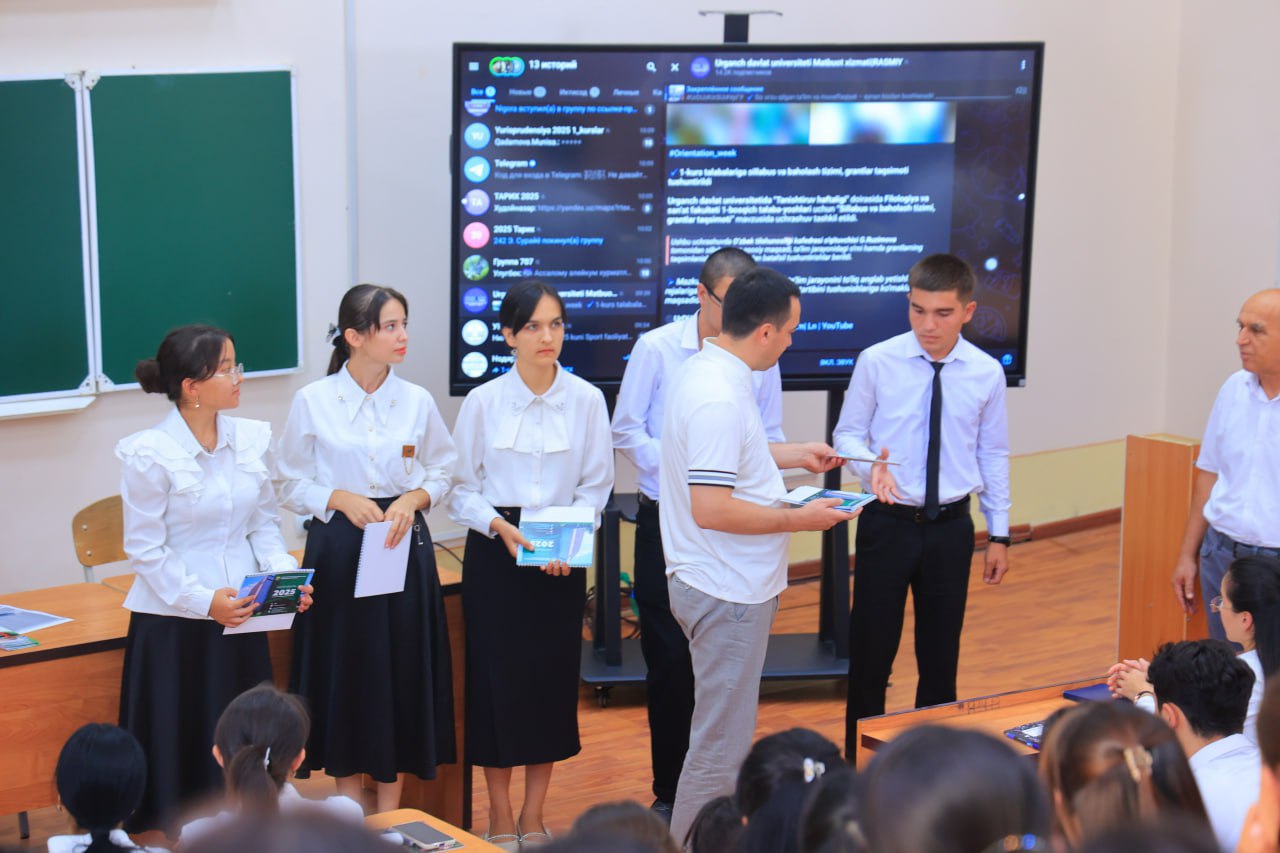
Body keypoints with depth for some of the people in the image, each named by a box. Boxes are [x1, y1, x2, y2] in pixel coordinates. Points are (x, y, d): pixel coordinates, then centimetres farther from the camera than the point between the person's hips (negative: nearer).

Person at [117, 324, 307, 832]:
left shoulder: (251, 439, 3)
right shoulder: (151, 455, -12)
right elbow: (146, 550, -10)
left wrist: (284, 574, -6)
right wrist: (202, 601, -19)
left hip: (240, 619, 5)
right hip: (175, 624, -5)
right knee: (180, 749, 3)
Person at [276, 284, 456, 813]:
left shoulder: (417, 401, 1)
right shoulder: (313, 402, -5)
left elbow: (442, 471, 10)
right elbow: (291, 485, 1)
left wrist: (413, 499, -9)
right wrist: (341, 500, -15)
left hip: (404, 546, 2)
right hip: (338, 546, -2)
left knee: (402, 670, 4)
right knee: (344, 670, 2)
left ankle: (390, 814, 18)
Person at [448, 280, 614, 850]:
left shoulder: (586, 400, -3)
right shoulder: (484, 402, -5)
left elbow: (596, 483, 2)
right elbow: (461, 488, 0)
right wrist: (501, 528, -16)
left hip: (562, 559, 1)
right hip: (494, 553, -1)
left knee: (554, 678, 5)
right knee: (498, 678, 0)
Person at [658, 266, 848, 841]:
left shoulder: (707, 371, 8)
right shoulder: (719, 398, -24)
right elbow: (711, 509, -28)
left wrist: (792, 456, 26)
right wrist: (798, 520, -19)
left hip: (728, 584, 11)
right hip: (727, 593, -11)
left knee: (725, 734, 20)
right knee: (721, 745, -3)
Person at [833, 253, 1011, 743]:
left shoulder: (986, 373, -1)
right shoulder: (877, 362, -7)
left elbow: (993, 455, 7)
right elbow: (848, 433, 2)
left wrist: (999, 534, 8)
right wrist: (870, 464, -21)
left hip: (951, 528, 2)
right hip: (888, 523, -2)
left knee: (941, 654, 12)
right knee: (871, 651, 4)